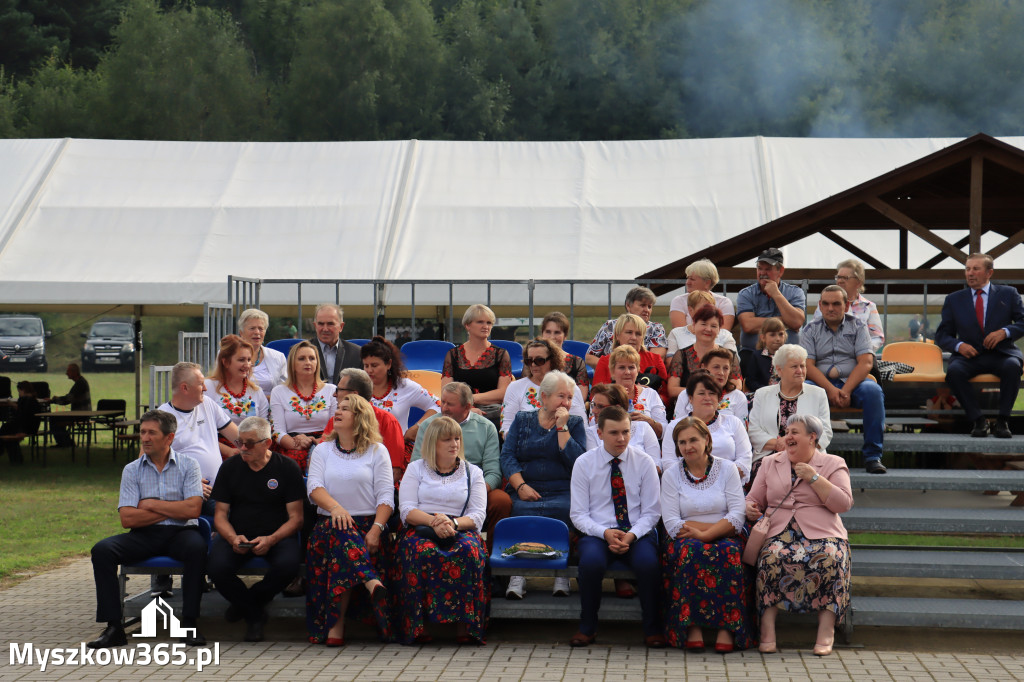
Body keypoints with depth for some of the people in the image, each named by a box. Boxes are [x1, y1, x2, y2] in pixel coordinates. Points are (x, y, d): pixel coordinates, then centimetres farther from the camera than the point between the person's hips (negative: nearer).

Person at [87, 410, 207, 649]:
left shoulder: (188, 465, 4)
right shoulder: (132, 470, 8)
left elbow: (193, 509, -10)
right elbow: (127, 518, -4)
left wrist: (152, 504, -6)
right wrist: (173, 509, -7)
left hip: (179, 533, -2)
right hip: (144, 535, 2)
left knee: (197, 547, -36)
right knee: (102, 550, -23)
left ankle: (189, 623, -26)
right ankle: (113, 627, -22)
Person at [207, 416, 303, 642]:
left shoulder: (287, 467, 0)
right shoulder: (230, 467, 7)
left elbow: (296, 518, -3)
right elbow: (220, 514, 6)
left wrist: (271, 540, -21)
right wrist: (233, 538, -16)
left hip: (277, 535, -1)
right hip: (237, 534, 2)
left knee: (288, 565, -34)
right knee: (216, 566, -30)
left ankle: (246, 602, -1)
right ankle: (254, 614, -3)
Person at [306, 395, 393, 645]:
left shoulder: (377, 451, 10)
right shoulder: (322, 450, 18)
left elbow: (386, 496, 1)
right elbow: (314, 487, 0)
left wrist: (376, 530, -17)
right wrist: (335, 507, -23)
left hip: (368, 525, -1)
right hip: (330, 524, 1)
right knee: (340, 531, -37)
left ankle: (336, 624, -41)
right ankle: (372, 583, -55)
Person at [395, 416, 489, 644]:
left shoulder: (473, 472, 18)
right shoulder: (416, 469, 16)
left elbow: (477, 515, 5)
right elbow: (407, 510, 2)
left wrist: (453, 523, -16)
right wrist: (434, 521, -18)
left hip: (461, 530, 1)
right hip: (420, 529, -1)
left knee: (469, 550, -36)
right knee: (422, 551, -37)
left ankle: (465, 625, -37)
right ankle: (417, 626, -38)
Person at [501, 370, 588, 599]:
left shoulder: (575, 423, 14)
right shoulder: (522, 420, 17)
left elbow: (577, 461, -3)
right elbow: (507, 456, 4)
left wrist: (561, 427, -4)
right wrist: (521, 486, -11)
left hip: (562, 491, 0)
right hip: (526, 491, 1)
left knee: (561, 510, -35)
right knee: (524, 510, -34)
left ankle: (562, 574, -22)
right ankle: (518, 574, -28)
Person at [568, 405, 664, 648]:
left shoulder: (644, 462, 3)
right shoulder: (584, 463, 2)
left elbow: (651, 512, 3)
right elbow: (578, 514, 0)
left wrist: (632, 535, -17)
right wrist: (605, 534, -18)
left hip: (638, 533, 0)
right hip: (598, 533, 0)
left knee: (648, 562, -33)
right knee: (591, 562, -34)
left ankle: (652, 628, -12)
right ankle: (587, 627, -11)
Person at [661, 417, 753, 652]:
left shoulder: (727, 469, 6)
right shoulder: (672, 474, 5)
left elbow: (737, 516, -5)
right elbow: (672, 523, -5)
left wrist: (704, 534, -19)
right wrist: (721, 525, -11)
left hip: (725, 537, 0)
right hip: (687, 539, 0)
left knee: (729, 553, -33)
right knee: (689, 551, -33)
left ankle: (728, 627, -31)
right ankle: (691, 627, -33)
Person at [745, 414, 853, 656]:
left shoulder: (833, 464, 11)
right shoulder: (770, 463, 21)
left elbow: (844, 504, -2)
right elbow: (755, 498, 21)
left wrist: (814, 478, -7)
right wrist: (750, 508, -3)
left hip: (822, 535, -2)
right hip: (780, 534, 2)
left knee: (830, 559, -35)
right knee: (771, 557, -33)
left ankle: (826, 631, -31)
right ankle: (767, 629, -31)